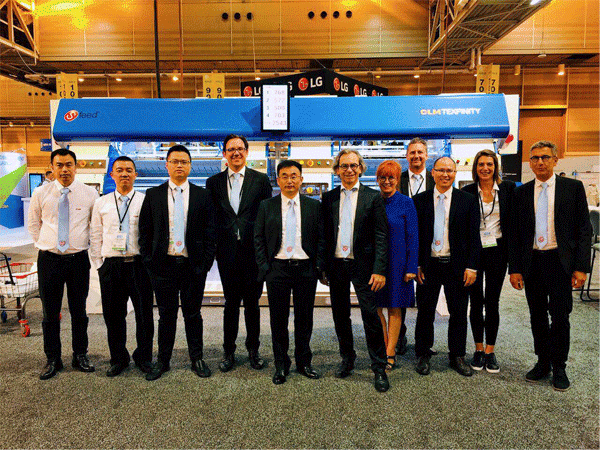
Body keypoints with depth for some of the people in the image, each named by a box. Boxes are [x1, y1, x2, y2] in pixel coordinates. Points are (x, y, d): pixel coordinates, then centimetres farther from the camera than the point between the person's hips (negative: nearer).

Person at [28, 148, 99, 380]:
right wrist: (43, 244, 9)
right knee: (50, 313, 8)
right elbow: (33, 223, 16)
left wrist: (85, 244, 5)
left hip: (79, 259, 0)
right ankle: (52, 360, 22)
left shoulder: (89, 193, -1)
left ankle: (80, 356, 24)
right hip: (49, 259, 1)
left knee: (79, 312, 9)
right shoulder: (40, 193, 3)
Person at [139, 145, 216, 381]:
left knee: (193, 314, 10)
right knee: (166, 315, 11)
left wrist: (206, 262, -4)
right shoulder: (153, 195, 6)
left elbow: (210, 232, 2)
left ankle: (197, 359, 25)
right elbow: (145, 231, 6)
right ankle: (163, 361, 26)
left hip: (194, 265, 0)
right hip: (163, 264, 1)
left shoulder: (202, 195, 3)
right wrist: (148, 261, -2)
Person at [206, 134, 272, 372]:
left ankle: (253, 350, 26)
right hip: (227, 252, 1)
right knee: (231, 302, 9)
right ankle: (229, 352, 23)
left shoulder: (261, 180, 4)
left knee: (252, 302, 10)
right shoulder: (213, 182, 8)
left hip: (253, 251, -1)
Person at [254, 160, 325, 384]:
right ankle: (281, 365, 22)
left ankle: (304, 362, 27)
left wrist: (318, 267, -4)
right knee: (278, 319, 7)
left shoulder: (314, 206, 5)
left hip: (306, 269, 1)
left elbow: (321, 238, 5)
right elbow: (258, 239, 4)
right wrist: (264, 267, -4)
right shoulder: (266, 206, 5)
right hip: (277, 269, 0)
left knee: (304, 318, 10)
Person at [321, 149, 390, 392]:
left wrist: (379, 270, -11)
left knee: (370, 315, -2)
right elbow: (324, 234, 9)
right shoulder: (328, 198, 7)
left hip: (362, 265, -3)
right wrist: (323, 267, 4)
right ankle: (347, 358, 32)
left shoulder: (373, 197, -1)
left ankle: (379, 368, 13)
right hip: (336, 264, 3)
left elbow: (381, 236, -4)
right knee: (340, 315, 13)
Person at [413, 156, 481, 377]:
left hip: (457, 266, 0)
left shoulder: (468, 200, 2)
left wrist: (472, 267, -5)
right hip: (428, 265, 0)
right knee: (425, 313, 9)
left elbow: (474, 237, 1)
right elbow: (414, 235, 3)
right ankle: (423, 355, 25)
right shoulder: (419, 200, 3)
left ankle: (457, 356, 27)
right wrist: (415, 265, -3)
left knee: (459, 314, 10)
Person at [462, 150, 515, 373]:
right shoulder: (467, 192, 0)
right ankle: (478, 349, 21)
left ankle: (490, 351, 16)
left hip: (497, 251, 0)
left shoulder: (508, 188, 2)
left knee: (492, 302, 3)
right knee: (476, 302, 7)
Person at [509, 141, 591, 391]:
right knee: (537, 316, 11)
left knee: (560, 317, 4)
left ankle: (559, 368, 20)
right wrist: (514, 268, 1)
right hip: (532, 263, 2)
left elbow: (584, 229, -1)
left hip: (560, 262, -2)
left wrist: (581, 267, -8)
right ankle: (543, 363, 26)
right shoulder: (521, 192, 6)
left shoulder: (573, 188, 0)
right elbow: (515, 233, 6)